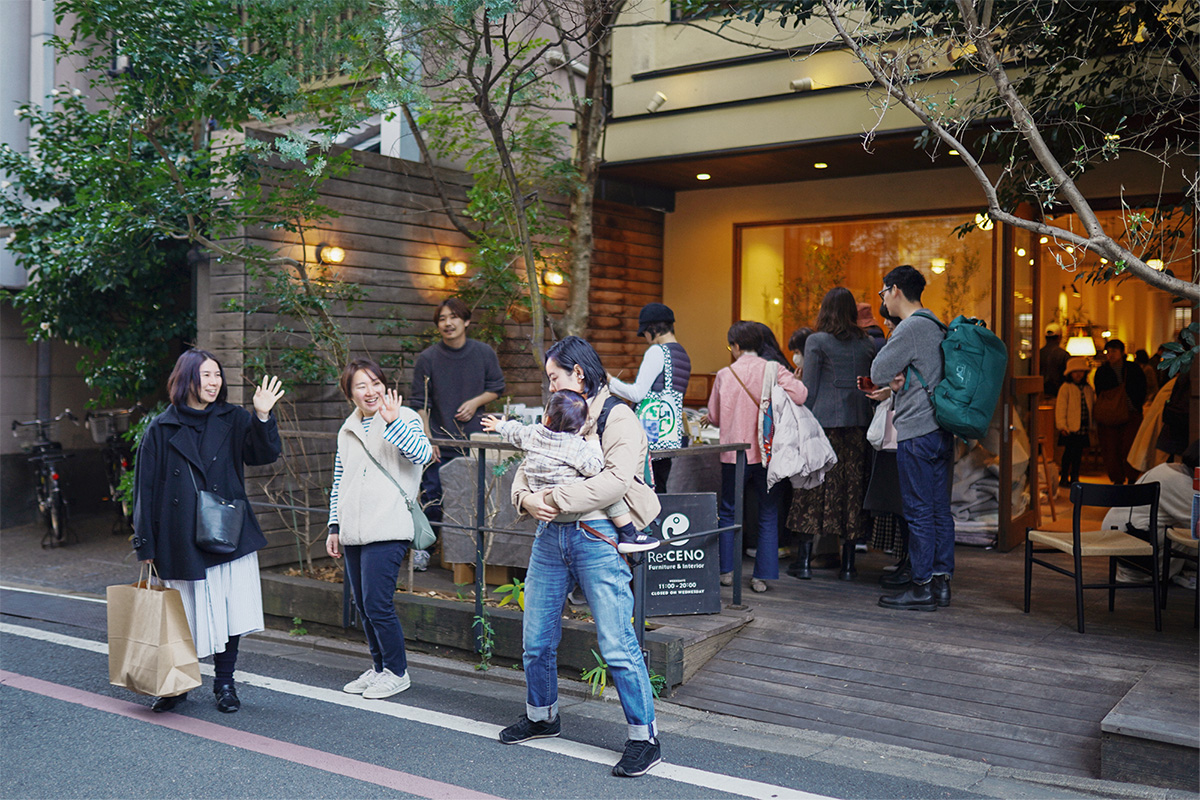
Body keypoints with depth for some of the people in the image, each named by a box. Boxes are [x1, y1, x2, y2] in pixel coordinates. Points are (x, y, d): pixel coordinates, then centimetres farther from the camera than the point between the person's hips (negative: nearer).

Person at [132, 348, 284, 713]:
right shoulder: (161, 429, 2)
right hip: (181, 538, -1)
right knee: (187, 614, 6)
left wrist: (263, 417, -24)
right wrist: (145, 544, 1)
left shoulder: (233, 420, 5)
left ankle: (224, 683, 18)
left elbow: (265, 454, -7)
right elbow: (146, 487, 3)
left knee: (230, 611, 1)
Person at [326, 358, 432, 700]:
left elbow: (423, 455, -21)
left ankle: (397, 672, 9)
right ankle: (379, 667, 28)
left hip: (387, 530, -7)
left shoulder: (404, 418, -3)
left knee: (377, 605, -8)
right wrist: (334, 527, 18)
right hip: (353, 532, 7)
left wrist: (393, 421, -30)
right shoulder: (348, 430, 15)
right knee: (363, 607, 12)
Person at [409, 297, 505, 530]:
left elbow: (496, 388, 11)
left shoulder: (484, 353, 0)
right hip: (439, 444, -1)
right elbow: (420, 404, -2)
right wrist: (427, 439, -9)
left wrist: (475, 402, -8)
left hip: (474, 441, 2)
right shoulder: (427, 358, -5)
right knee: (432, 500, 0)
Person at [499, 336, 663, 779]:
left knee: (617, 644, -7)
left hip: (597, 538, -7)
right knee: (536, 637, 14)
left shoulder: (618, 418, -5)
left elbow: (615, 480, -19)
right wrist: (526, 497, -5)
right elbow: (526, 466, 18)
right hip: (551, 533, 7)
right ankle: (541, 715, 37)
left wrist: (554, 498, -18)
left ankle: (645, 738, 6)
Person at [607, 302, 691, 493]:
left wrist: (611, 382, 2)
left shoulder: (656, 351, -9)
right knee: (658, 490, 11)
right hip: (673, 436, 9)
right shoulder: (683, 354, 16)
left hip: (652, 431, -9)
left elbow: (638, 393, -11)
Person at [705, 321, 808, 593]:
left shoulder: (725, 375, -2)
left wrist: (708, 419, 29)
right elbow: (800, 395, -17)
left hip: (735, 454, 0)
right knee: (768, 515, 8)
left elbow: (715, 416, 6)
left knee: (727, 512, 15)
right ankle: (762, 576, 6)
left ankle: (726, 570, 16)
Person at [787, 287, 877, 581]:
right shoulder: (867, 343, 9)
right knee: (852, 487, 6)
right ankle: (848, 564, 10)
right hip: (858, 423, 4)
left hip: (824, 421, -3)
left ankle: (803, 561, 4)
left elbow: (809, 389, -4)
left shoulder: (817, 342, -3)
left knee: (813, 488, 2)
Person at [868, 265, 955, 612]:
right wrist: (895, 387, 10)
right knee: (940, 510, 10)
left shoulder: (910, 327, -13)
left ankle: (922, 588, 1)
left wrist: (892, 383, 7)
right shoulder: (936, 326, 16)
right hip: (941, 429, 9)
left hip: (917, 432, -9)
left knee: (919, 512, -4)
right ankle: (941, 582, 16)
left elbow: (878, 372, -11)